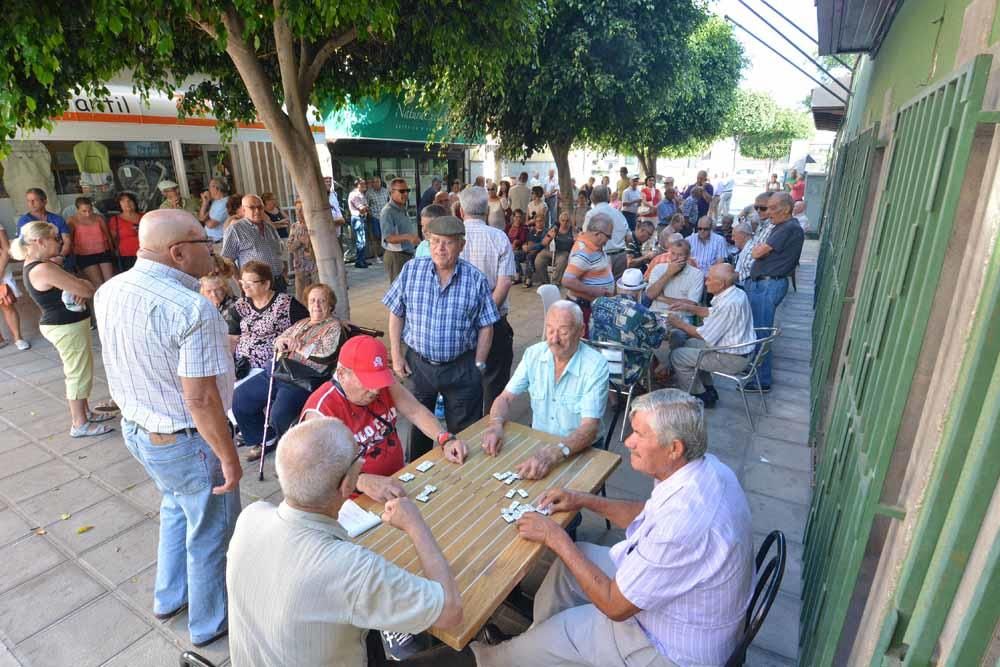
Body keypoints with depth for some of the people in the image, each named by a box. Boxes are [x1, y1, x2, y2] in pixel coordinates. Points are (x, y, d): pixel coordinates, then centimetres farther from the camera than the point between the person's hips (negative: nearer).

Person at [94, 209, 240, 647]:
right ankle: (209, 624, 37)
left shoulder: (108, 292, -4)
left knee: (176, 507, 32)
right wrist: (229, 458, -19)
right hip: (187, 442, -8)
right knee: (209, 531, 15)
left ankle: (168, 597, 51)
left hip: (135, 429, 8)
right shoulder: (192, 308, -30)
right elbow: (200, 400, -28)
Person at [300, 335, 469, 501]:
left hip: (399, 480, 6)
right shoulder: (321, 411, -22)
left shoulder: (385, 384, -3)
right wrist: (363, 482, -48)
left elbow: (416, 411, 3)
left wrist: (446, 440, -13)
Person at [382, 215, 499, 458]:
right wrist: (396, 355, 0)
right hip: (417, 364, 2)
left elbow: (485, 327, -2)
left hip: (461, 368, -1)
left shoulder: (476, 279, -7)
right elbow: (396, 314, 3)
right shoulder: (411, 271, -4)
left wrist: (478, 365, -5)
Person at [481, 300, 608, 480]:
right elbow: (506, 397, 0)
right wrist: (496, 424, -21)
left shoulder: (596, 365, -18)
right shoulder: (533, 353, -3)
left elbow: (590, 428, -25)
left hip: (580, 449, -3)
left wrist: (553, 454, -41)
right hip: (537, 443, 4)